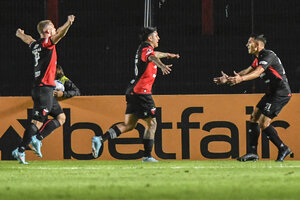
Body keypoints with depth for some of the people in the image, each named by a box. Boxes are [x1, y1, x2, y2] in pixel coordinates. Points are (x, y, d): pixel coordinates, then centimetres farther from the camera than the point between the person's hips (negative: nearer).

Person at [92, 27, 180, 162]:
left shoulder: (143, 48, 21)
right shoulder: (146, 48, -8)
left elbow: (155, 54, 46)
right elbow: (152, 57, -34)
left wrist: (167, 55, 64)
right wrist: (162, 66, -54)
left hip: (133, 91, 9)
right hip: (141, 91, -9)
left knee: (129, 125, 6)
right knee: (151, 123, -2)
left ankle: (100, 139, -6)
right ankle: (147, 156, -3)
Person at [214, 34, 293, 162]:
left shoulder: (268, 55, -17)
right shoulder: (258, 58, 15)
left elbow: (258, 72, -31)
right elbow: (249, 71, 20)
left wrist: (241, 79, -44)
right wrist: (229, 79, 14)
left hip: (281, 93, -11)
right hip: (272, 92, 11)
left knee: (263, 123, -14)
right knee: (254, 117, 9)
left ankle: (283, 149, -2)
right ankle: (253, 152, 9)